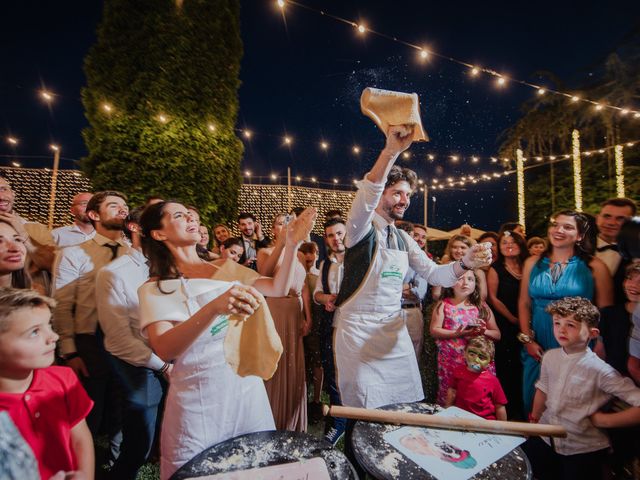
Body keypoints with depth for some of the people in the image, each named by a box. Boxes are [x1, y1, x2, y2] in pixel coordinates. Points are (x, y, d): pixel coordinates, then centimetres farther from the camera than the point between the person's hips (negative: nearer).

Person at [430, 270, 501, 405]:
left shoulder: (481, 306, 9)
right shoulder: (444, 305, 2)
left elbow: (497, 334, 11)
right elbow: (434, 330, -5)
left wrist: (484, 331, -10)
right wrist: (458, 334, -17)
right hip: (451, 362, -2)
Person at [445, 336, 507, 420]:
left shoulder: (492, 380, -7)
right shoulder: (459, 371, 0)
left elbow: (499, 407, 1)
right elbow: (452, 390, 12)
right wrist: (448, 410, 15)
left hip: (485, 420, -1)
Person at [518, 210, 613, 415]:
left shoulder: (594, 267, -4)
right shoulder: (533, 263, 3)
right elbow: (524, 304, 4)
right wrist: (528, 340, -2)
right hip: (538, 348, 3)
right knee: (534, 402, 14)